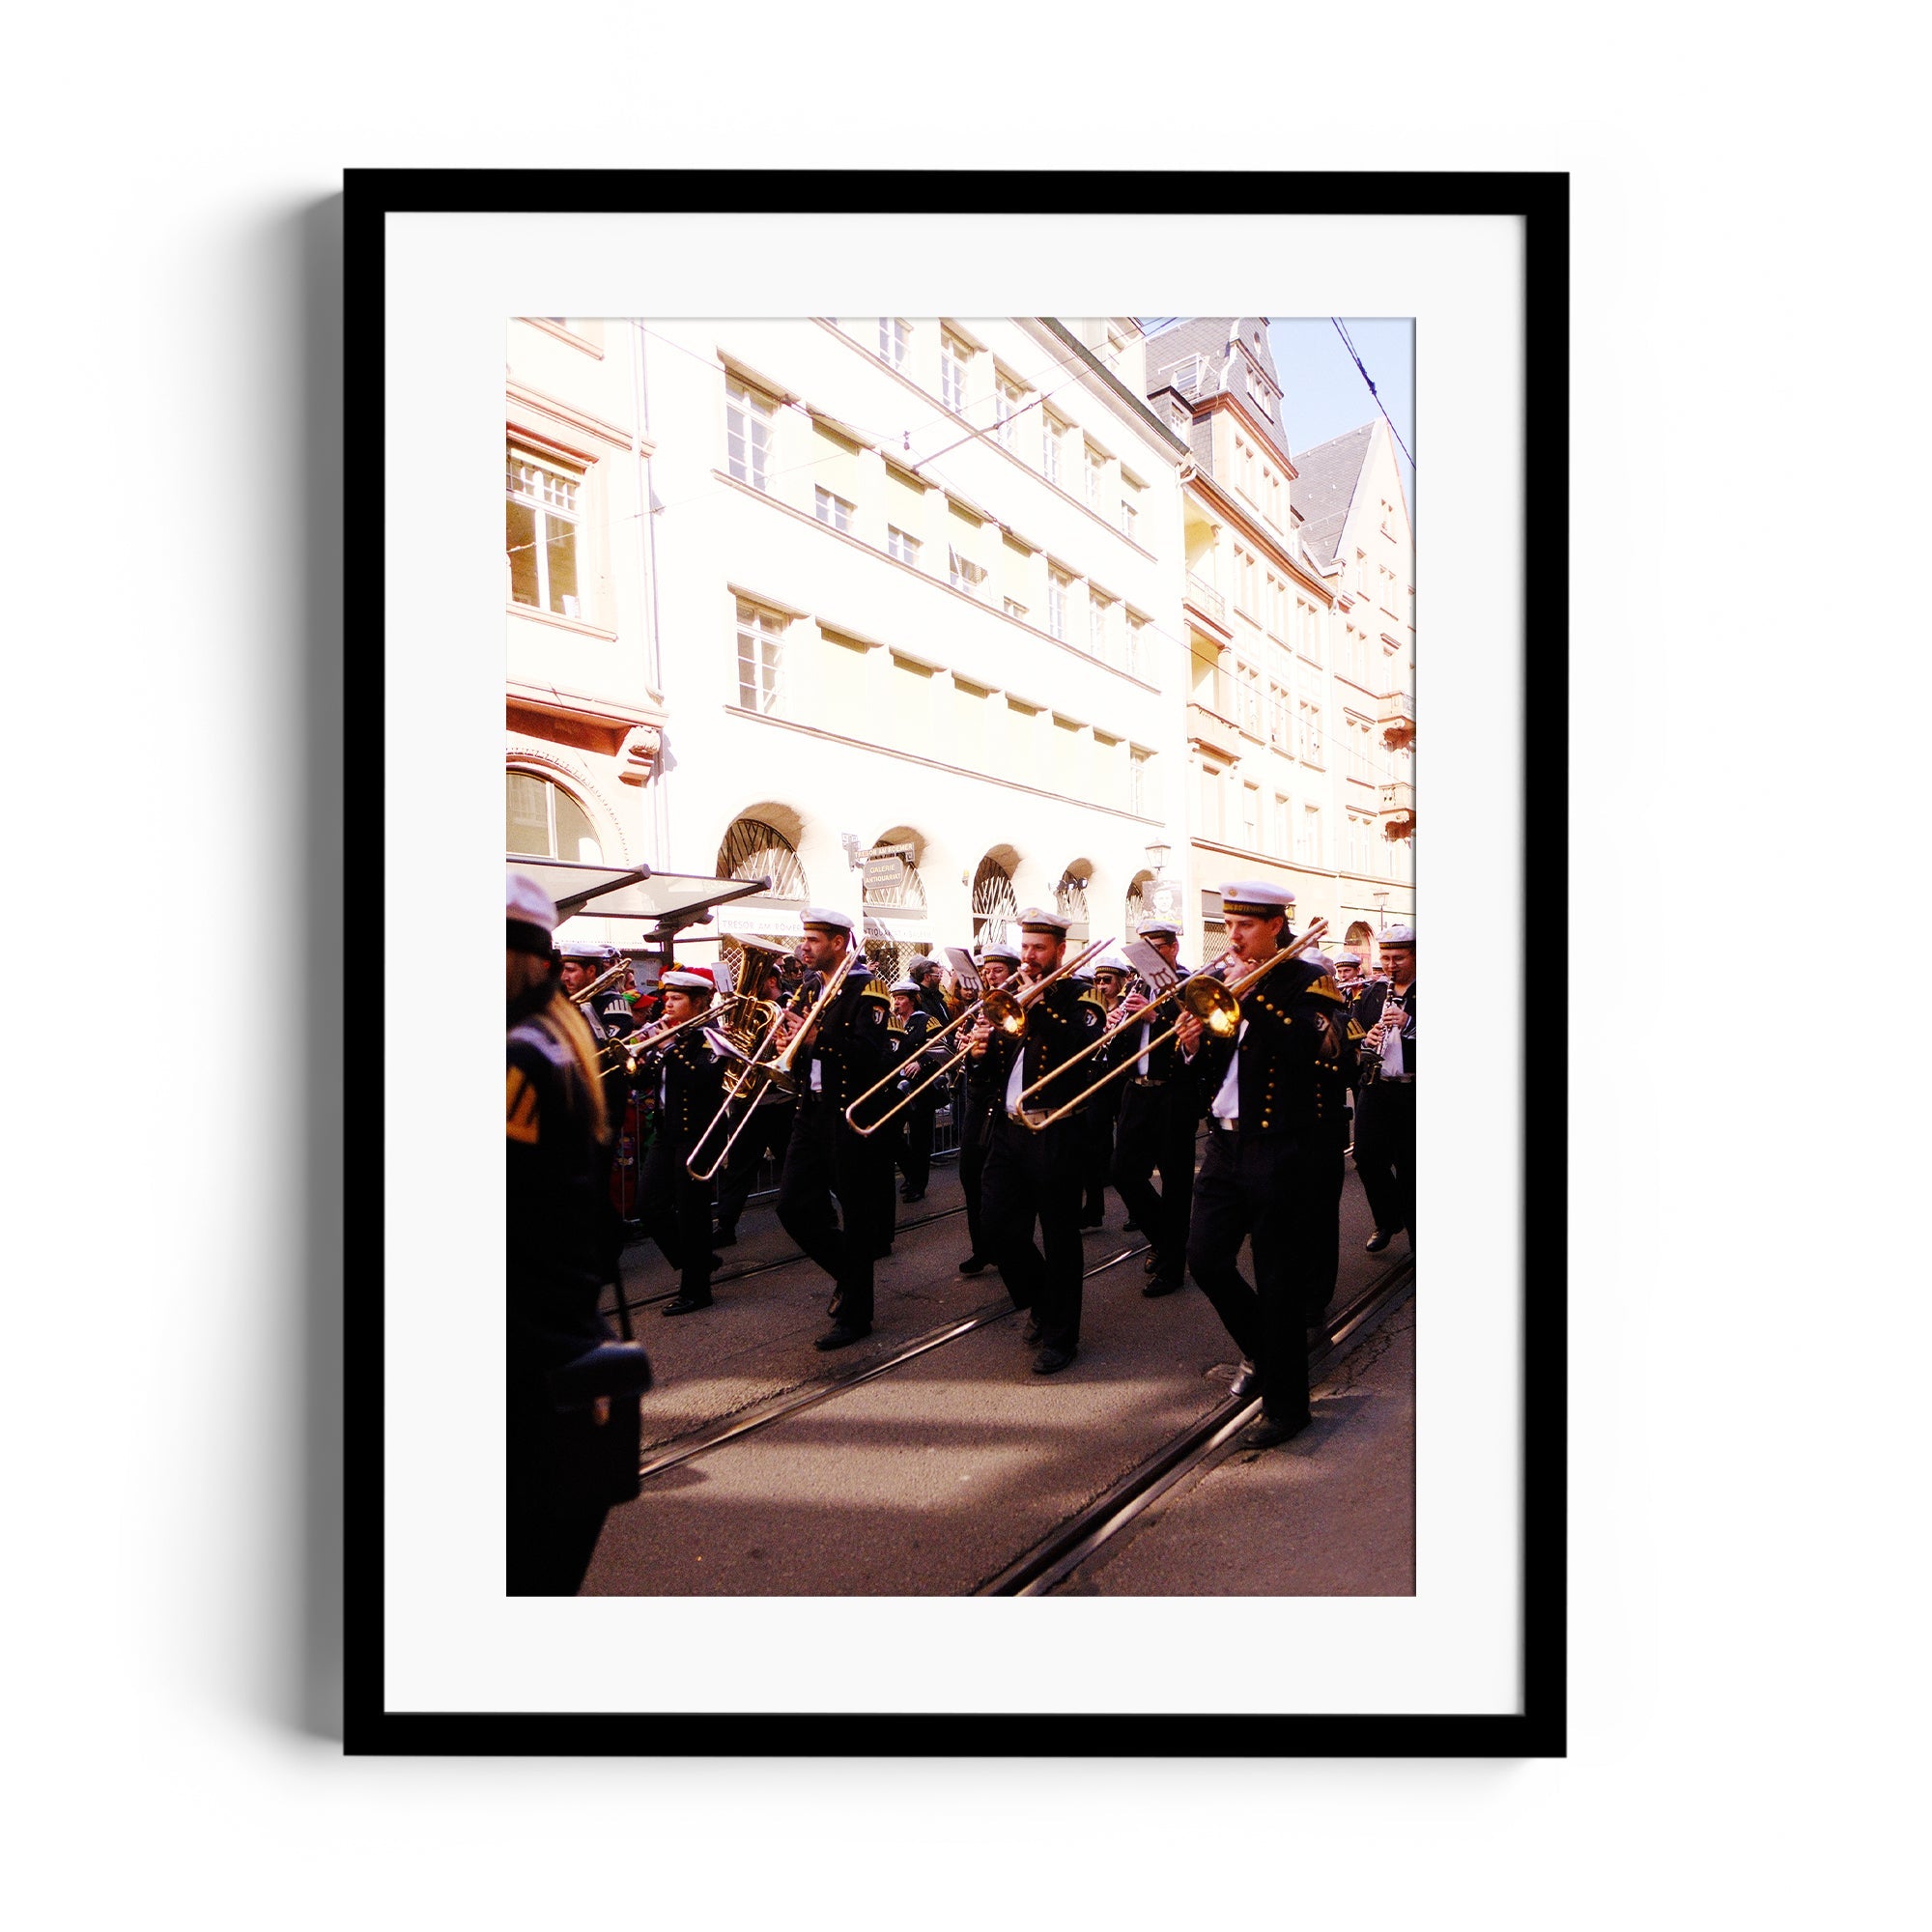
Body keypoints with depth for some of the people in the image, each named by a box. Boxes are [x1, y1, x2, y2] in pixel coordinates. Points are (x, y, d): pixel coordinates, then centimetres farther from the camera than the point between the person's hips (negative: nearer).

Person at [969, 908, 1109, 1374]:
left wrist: (1038, 1002, -23)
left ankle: (1059, 1335, 18)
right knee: (999, 1223, 8)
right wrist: (980, 1051, -9)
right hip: (1009, 1127, 6)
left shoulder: (1080, 998, -3)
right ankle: (1041, 1301, 33)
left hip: (1055, 1131, -6)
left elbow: (1084, 1049, -24)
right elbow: (996, 1067, 13)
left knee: (1059, 1235, 2)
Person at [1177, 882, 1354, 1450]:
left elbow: (1313, 1046, -25)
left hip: (1282, 1151, -6)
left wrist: (1253, 993, -23)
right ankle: (1266, 1351, 31)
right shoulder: (1224, 986, 11)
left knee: (1279, 1281, 3)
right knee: (1206, 1258, 5)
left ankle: (1285, 1405, 20)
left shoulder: (1307, 981, -5)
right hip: (1226, 1143, 6)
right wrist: (1192, 1049, -8)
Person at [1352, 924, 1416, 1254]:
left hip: (1413, 1091, -4)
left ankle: (1415, 1229, 22)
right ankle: (1388, 1220, 24)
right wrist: (1366, 1040, -8)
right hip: (1375, 1088, 4)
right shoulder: (1371, 995, 13)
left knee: (1409, 1165, 3)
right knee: (1367, 1156, 3)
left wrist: (1408, 1024, -25)